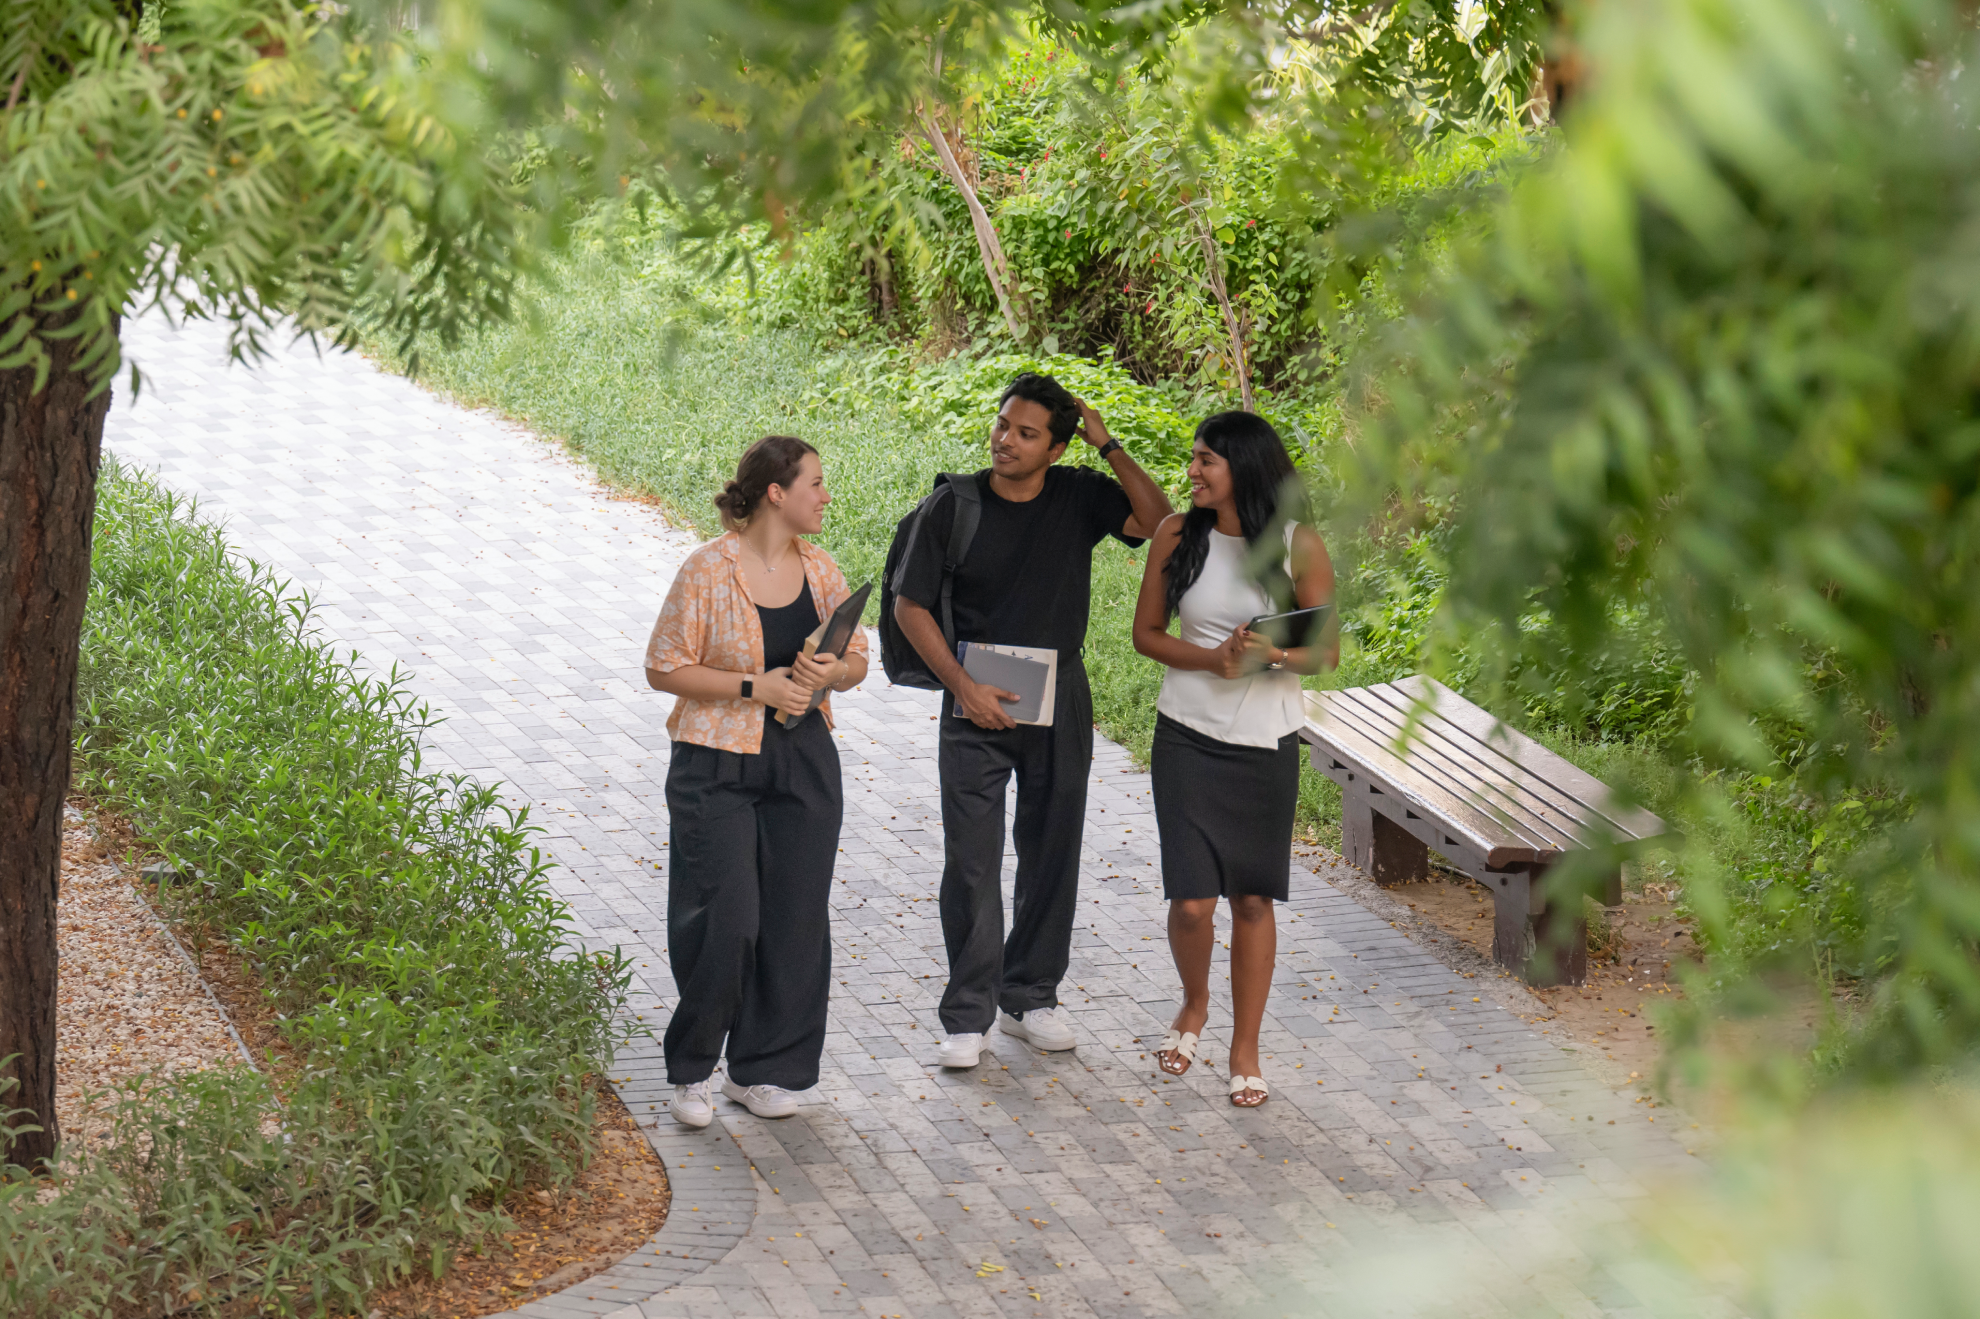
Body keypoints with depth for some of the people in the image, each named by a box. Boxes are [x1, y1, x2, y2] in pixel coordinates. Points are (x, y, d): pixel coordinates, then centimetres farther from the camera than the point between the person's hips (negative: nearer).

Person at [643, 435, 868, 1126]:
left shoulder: (819, 568, 6)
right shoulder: (708, 570, -10)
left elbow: (858, 660, 13)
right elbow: (665, 667, -8)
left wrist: (832, 673, -10)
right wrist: (754, 687, -17)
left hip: (804, 765, 5)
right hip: (717, 770, -5)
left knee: (794, 922, 6)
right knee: (723, 921, -7)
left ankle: (761, 1071, 20)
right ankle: (690, 1071, 13)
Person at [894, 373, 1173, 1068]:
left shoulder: (1081, 496, -3)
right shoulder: (953, 505, -8)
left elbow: (1160, 525, -16)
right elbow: (910, 605, -4)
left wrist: (1109, 446, -17)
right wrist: (963, 686, -12)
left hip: (1059, 700, 2)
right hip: (976, 700, -2)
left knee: (1051, 854, 10)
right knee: (971, 860, -3)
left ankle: (1030, 997, 25)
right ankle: (968, 1015, 6)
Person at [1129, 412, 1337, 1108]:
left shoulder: (1299, 546, -6)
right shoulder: (1177, 535, -2)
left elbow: (1327, 650, -1)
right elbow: (1146, 632, 5)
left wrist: (1274, 655, -22)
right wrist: (1211, 659, -13)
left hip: (1265, 743, 0)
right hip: (1186, 737, 1)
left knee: (1253, 898, 7)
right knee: (1191, 900, -5)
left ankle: (1245, 1051, 22)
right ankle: (1195, 1004, 27)